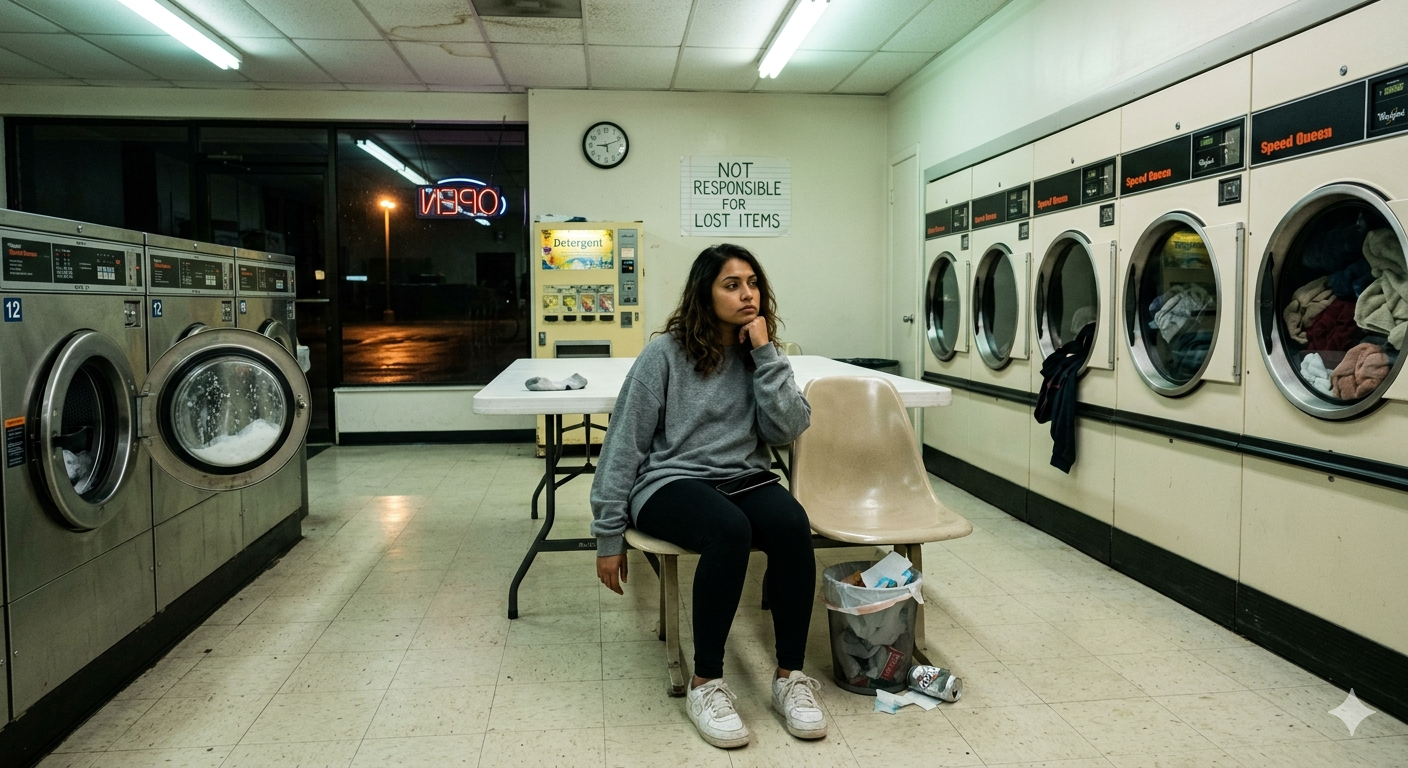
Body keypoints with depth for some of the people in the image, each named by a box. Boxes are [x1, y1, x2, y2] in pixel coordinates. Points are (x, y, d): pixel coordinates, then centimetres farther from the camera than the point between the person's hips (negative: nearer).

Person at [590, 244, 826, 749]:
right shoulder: (666, 353, -4)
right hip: (670, 482, -4)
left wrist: (766, 354, -8)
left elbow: (787, 431, -4)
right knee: (729, 530, -36)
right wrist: (609, 536, -4)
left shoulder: (761, 355, 10)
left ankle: (790, 676, -16)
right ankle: (705, 683, -20)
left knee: (792, 523, -30)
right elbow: (624, 444, -3)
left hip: (743, 479, 4)